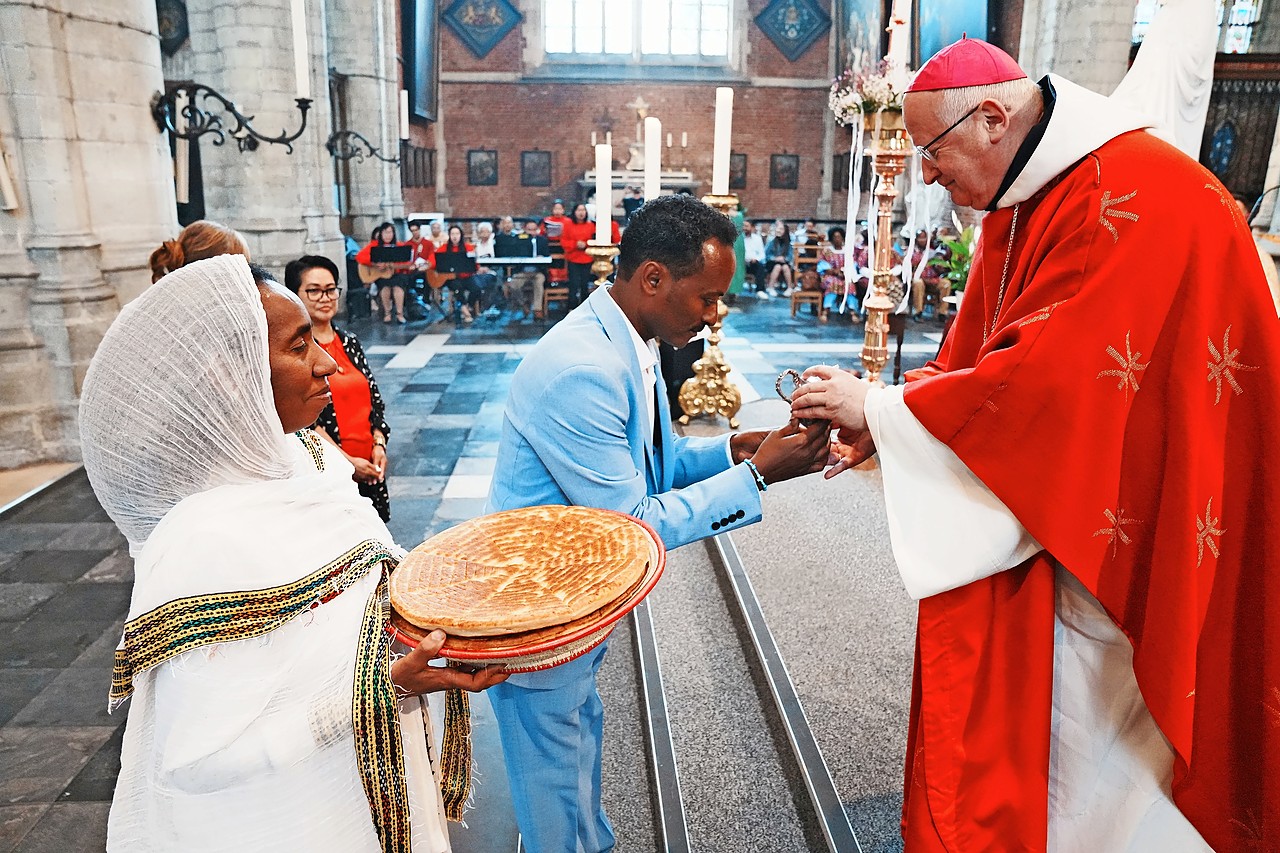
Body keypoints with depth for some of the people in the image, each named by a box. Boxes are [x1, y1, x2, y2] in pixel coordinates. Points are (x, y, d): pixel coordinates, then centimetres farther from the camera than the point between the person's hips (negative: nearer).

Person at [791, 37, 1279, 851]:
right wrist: (875, 427, -4)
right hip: (1034, 526, 8)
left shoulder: (1138, 197, -21)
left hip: (1114, 538, -8)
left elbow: (1048, 378, -28)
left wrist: (882, 407, -19)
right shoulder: (1018, 207, 8)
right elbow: (971, 359, 10)